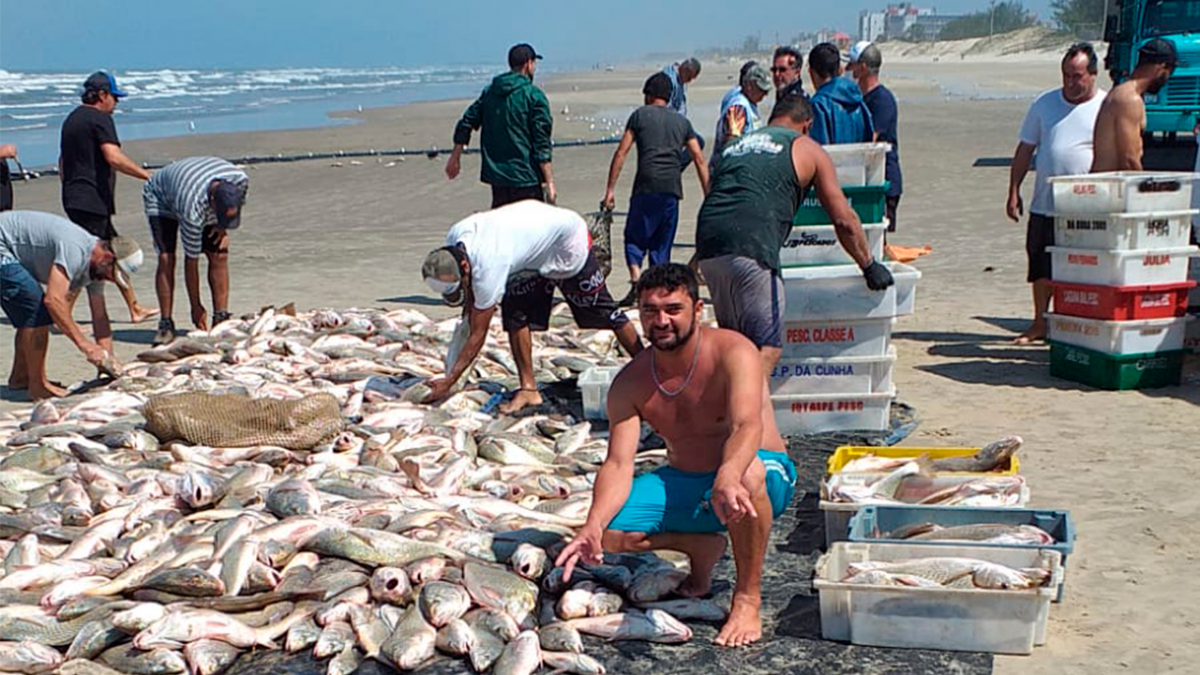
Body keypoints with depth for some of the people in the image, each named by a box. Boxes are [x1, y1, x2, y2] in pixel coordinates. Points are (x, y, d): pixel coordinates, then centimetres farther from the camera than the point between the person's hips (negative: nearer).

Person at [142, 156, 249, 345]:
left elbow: (235, 208, -2)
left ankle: (221, 319, -6)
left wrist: (223, 229, -15)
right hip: (160, 198, -5)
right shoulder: (192, 210, -44)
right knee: (166, 259, -20)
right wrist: (196, 307, -26)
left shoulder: (241, 180, -32)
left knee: (219, 255, -11)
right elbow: (191, 261, -33)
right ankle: (166, 325, -13)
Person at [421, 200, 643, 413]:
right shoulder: (455, 237, -18)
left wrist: (448, 382, -27)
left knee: (603, 311, 0)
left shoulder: (487, 267, -38)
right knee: (514, 315, -6)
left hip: (566, 238, -8)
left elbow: (477, 336, -31)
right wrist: (468, 310, 1)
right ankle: (528, 389, -2)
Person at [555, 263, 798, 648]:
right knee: (606, 532, -17)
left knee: (748, 473, -42)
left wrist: (727, 478, -58)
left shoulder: (732, 352, -20)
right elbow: (618, 464, -14)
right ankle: (701, 548, 9)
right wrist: (593, 526, -34)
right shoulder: (630, 383, -7)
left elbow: (748, 426, -36)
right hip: (683, 485, 5)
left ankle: (748, 598, -21)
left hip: (767, 475, -4)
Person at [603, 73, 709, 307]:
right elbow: (699, 159, 15)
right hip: (672, 189, 3)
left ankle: (636, 280, -19)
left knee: (635, 237, 5)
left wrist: (610, 190, 3)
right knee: (662, 244, 12)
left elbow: (621, 153, 3)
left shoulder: (640, 114, 10)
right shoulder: (682, 121, 20)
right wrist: (709, 196, 17)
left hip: (647, 187, -3)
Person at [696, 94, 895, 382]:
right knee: (767, 348, -2)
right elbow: (844, 220, 14)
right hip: (750, 247, -6)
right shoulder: (807, 149, 15)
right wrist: (869, 266, 25)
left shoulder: (737, 145, 30)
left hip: (707, 243, 6)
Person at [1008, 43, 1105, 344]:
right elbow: (1025, 150, 12)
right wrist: (1014, 192, 7)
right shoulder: (1045, 103, 7)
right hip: (1044, 205, 3)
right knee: (1041, 266, 11)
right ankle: (1039, 323, 26)